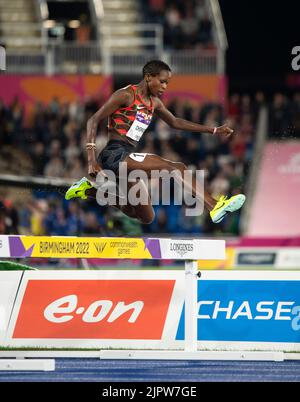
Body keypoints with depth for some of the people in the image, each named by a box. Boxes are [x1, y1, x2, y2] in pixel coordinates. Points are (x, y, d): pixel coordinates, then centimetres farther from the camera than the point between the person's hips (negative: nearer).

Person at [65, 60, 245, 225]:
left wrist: (213, 130, 26)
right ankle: (215, 207, -34)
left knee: (147, 218, 16)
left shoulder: (154, 102, 16)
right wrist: (92, 159, -19)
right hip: (115, 155, -10)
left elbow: (175, 122, 30)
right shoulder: (126, 95, -8)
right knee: (177, 168, -23)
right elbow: (94, 121, -11)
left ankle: (90, 189, 23)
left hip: (129, 159, 10)